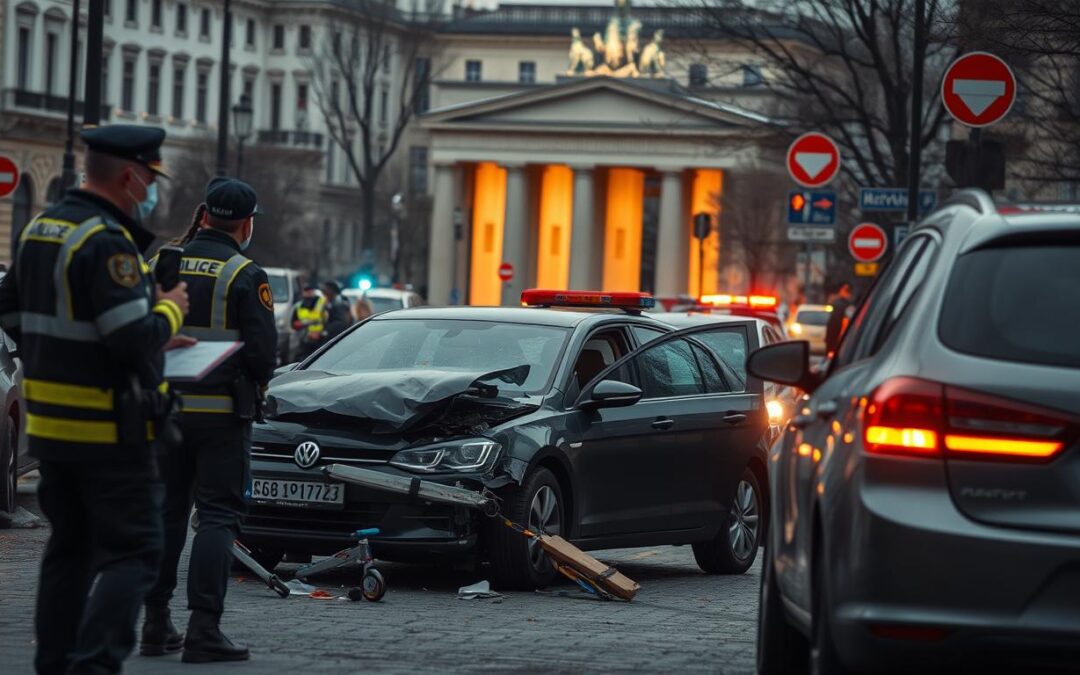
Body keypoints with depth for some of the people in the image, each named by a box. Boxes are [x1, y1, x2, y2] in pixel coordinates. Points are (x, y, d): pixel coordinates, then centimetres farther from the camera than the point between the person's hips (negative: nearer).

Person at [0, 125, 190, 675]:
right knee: (133, 551, -4)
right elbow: (137, 339, -24)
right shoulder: (108, 242, -19)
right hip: (109, 429, -9)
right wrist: (169, 310, -6)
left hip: (48, 421, 9)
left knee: (69, 547, 18)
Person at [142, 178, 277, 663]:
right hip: (222, 412, -5)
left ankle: (156, 624, 15)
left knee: (166, 513, 14)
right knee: (219, 516, -2)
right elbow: (262, 352, -13)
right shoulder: (246, 276, -10)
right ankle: (203, 629, -10)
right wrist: (254, 386, 8)